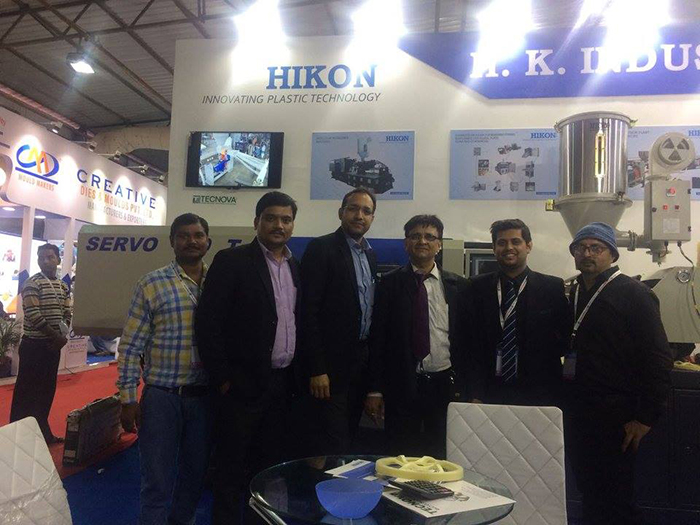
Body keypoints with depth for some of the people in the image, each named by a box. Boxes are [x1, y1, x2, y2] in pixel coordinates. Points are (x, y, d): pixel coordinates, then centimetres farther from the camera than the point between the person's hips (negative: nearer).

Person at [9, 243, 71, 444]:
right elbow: (34, 316, -18)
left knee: (47, 390, 14)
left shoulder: (63, 286, 11)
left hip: (53, 344, 7)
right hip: (34, 344, -7)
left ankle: (43, 431, 25)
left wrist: (62, 336, -6)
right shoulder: (32, 283, -11)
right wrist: (57, 336, -15)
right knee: (26, 391, 0)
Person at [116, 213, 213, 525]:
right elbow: (130, 346, -4)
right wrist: (127, 398, -7)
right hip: (162, 396, -3)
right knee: (157, 483, 5)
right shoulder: (152, 284, -4)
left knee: (195, 473, 17)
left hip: (204, 396, 3)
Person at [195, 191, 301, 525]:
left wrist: (297, 377, 8)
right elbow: (208, 323, -12)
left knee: (270, 467, 15)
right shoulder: (231, 261, -8)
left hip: (283, 385, 6)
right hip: (244, 384, -5)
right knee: (232, 470, 7)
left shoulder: (296, 268, 10)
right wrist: (223, 379, -13)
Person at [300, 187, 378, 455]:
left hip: (362, 360, 7)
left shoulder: (370, 254, 14)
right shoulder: (321, 248, -9)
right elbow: (309, 311, -14)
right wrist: (316, 369, -18)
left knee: (348, 438, 14)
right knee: (333, 442, -4)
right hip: (332, 362, -7)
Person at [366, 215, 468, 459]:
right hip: (402, 384, -1)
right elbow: (377, 337, 0)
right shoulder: (389, 283, 1)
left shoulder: (457, 285, 5)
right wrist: (375, 389, -3)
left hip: (445, 384, 1)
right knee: (401, 457, 8)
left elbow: (465, 338, 6)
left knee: (441, 457, 10)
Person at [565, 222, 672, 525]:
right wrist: (564, 402, 10)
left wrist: (646, 417, -15)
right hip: (577, 414, 6)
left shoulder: (634, 294, -7)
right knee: (588, 494, 16)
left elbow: (658, 358, -12)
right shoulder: (572, 295, 11)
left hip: (615, 417, -6)